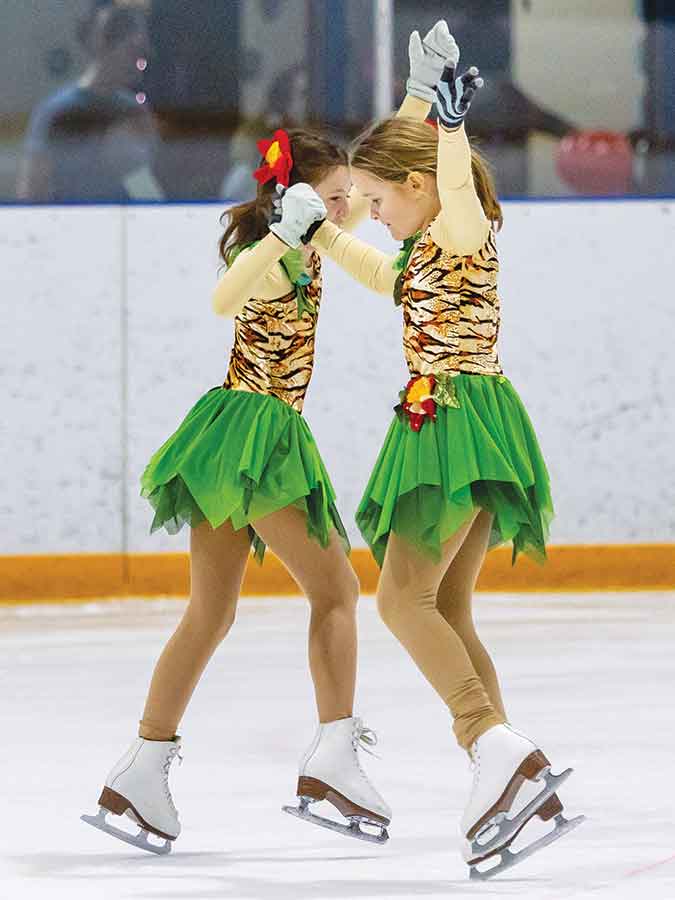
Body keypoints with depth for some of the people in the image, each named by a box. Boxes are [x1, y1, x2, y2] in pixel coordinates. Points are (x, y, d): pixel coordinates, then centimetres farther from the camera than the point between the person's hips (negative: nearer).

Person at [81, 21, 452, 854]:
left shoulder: (309, 244, 12)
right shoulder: (274, 253, -13)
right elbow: (226, 297, -35)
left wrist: (426, 85, 14)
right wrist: (286, 232, -44)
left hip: (230, 439, 9)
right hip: (257, 430, -9)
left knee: (211, 611, 8)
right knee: (335, 590, -5)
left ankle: (141, 771, 5)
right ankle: (332, 758, -15)